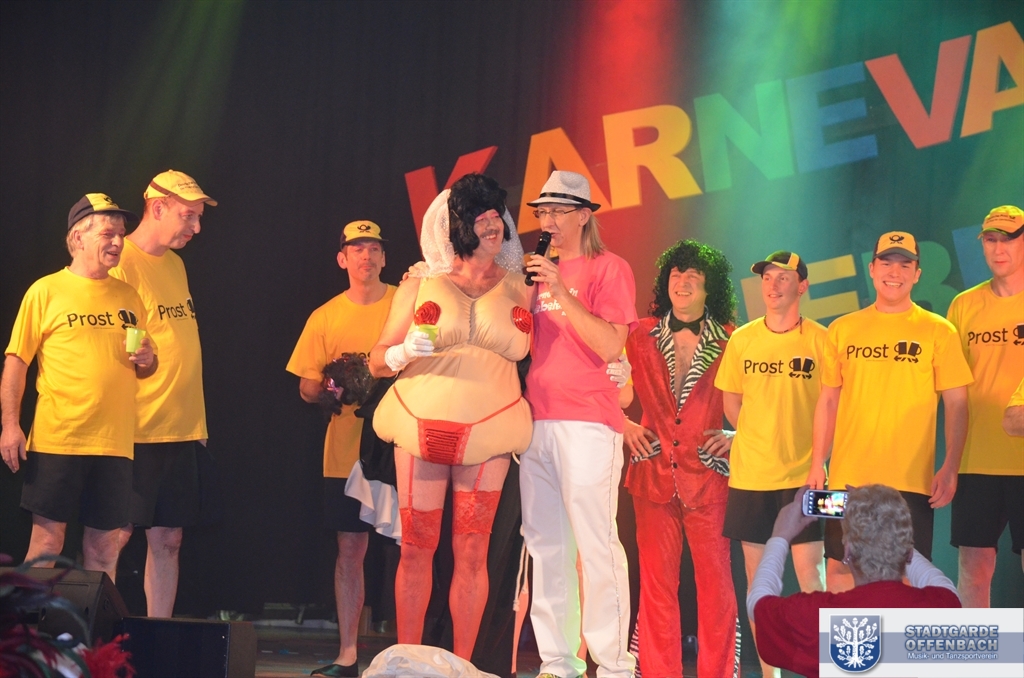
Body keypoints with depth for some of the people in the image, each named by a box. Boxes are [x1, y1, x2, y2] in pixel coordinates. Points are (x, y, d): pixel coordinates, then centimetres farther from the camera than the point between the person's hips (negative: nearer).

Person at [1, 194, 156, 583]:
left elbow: (144, 370, 22)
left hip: (114, 443, 4)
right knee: (47, 537, -1)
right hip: (56, 439, -4)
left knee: (105, 544, 6)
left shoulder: (128, 297, 13)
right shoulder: (47, 291, 0)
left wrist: (147, 360, -2)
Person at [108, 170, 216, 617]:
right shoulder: (121, 263, -10)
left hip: (180, 428, 8)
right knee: (116, 535, -3)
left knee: (168, 539, 9)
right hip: (136, 428, -8)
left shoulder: (175, 264, 15)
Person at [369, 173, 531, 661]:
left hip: (487, 434, 1)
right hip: (421, 427, 0)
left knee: (471, 551, -3)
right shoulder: (420, 285, 4)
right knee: (416, 546, -1)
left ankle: (462, 665, 3)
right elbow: (377, 361, 7)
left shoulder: (517, 288, 8)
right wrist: (403, 353, -15)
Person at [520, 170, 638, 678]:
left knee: (594, 541, -9)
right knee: (545, 544, 4)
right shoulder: (539, 270, 18)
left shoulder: (608, 268, -1)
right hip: (537, 420, 7)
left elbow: (610, 345, -13)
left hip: (586, 421, -6)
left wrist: (561, 291, -17)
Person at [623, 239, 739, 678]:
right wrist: (625, 425, 3)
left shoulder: (731, 342, 2)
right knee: (656, 581, 3)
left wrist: (737, 435, -6)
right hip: (654, 476, 2)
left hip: (708, 477, -1)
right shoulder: (642, 337, 6)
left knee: (715, 582, -2)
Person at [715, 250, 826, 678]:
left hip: (803, 474, -3)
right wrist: (758, 440, 5)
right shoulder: (742, 340, 6)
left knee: (809, 569, -8)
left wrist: (819, 456, -6)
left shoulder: (820, 339, -3)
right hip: (750, 473, 3)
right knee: (756, 574, 6)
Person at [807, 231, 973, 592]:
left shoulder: (939, 331, 1)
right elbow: (828, 400, 13)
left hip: (912, 481, -2)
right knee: (839, 565, 5)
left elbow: (956, 404, 0)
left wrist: (950, 468, -8)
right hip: (847, 477, 2)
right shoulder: (842, 329, 8)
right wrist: (817, 464, 8)